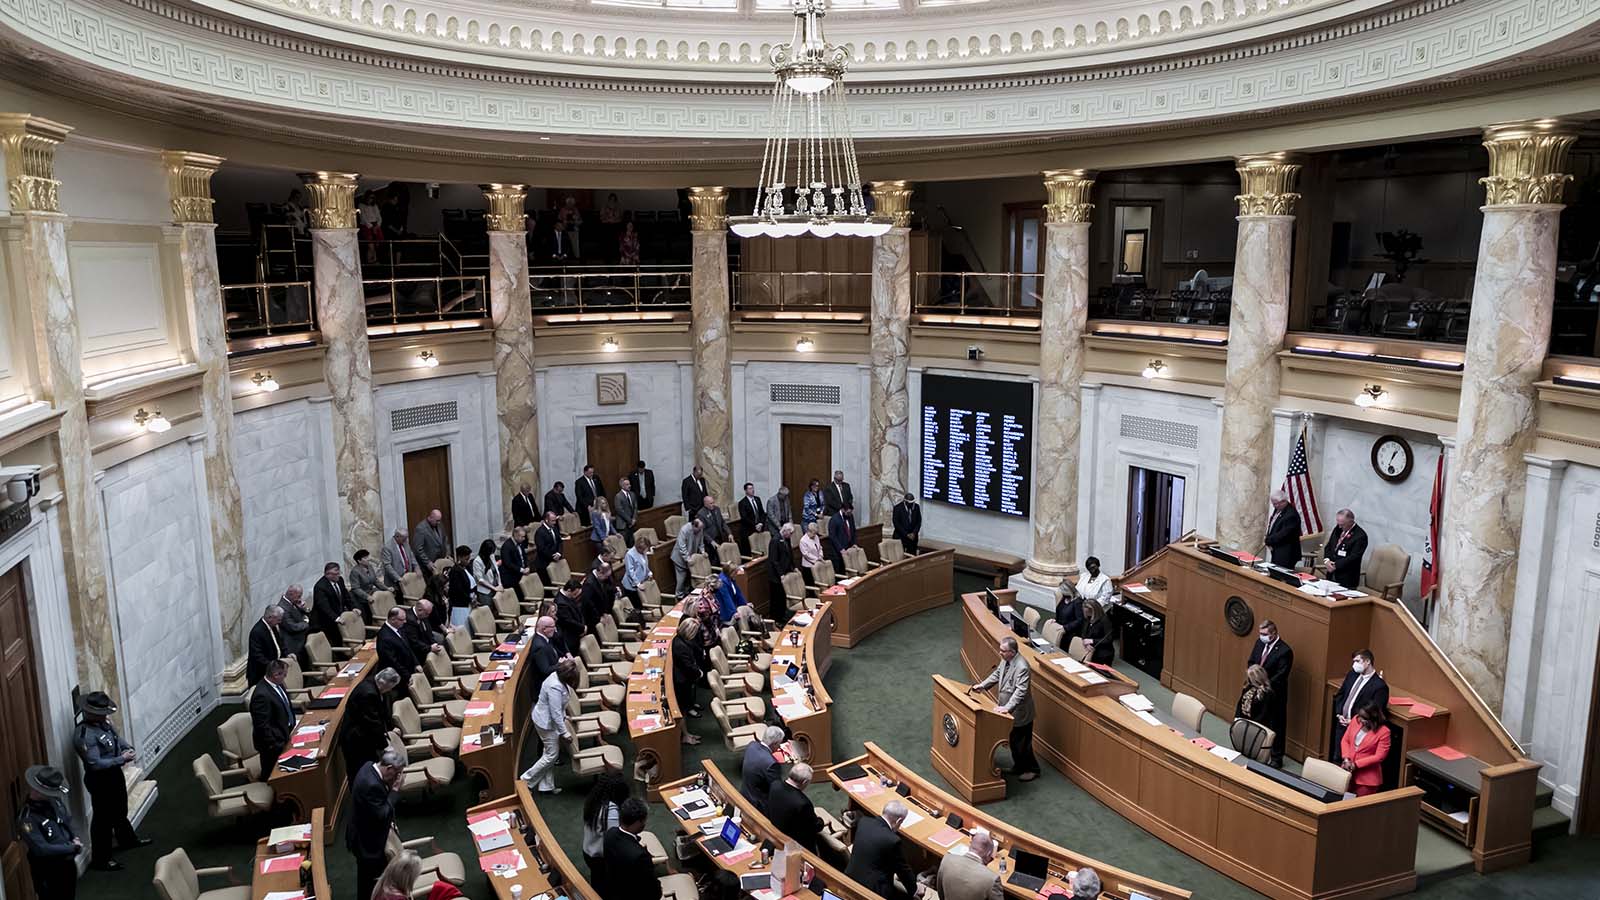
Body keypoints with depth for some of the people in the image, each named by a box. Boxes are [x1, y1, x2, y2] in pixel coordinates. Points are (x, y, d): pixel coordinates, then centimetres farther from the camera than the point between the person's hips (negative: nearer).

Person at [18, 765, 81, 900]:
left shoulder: (54, 802, -4)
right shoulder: (27, 819, -27)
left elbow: (68, 823, 11)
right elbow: (41, 850, -31)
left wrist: (76, 839, -8)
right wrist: (73, 848, -22)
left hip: (68, 864, 7)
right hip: (49, 874, -7)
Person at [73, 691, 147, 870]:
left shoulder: (102, 722, -3)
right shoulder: (84, 735, -30)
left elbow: (116, 736, 14)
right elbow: (95, 764, -31)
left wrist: (127, 747, -5)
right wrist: (122, 759, -26)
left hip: (114, 774, 9)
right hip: (100, 780, -9)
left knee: (120, 810, 27)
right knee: (103, 818, 5)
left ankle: (127, 840, 48)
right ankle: (101, 858, 20)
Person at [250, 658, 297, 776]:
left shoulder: (277, 684, -1)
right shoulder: (262, 694, -28)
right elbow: (262, 725, -25)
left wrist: (292, 726, 10)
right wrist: (274, 746, -21)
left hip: (285, 734, 9)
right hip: (274, 742, -9)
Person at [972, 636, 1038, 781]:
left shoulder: (1021, 667, -30)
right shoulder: (1005, 660, -3)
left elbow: (1020, 691, -33)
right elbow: (996, 674, 15)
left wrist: (1007, 707, -37)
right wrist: (982, 685, 8)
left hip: (1019, 713, -8)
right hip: (1009, 711, 8)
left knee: (1022, 743, 7)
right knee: (1013, 741, 22)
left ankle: (1032, 769, 26)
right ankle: (1018, 766, 39)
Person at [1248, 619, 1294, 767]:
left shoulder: (1285, 651, -20)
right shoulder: (1259, 643, 2)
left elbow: (1280, 676, -20)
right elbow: (1250, 662, 12)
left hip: (1275, 695, -6)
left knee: (1276, 727, 8)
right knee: (1259, 723, 18)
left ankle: (1277, 759, 20)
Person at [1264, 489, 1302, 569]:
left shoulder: (1291, 515, -21)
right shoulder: (1278, 509, 9)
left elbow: (1283, 534, -22)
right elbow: (1272, 527, 18)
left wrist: (1267, 541, -11)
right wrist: (1268, 540, 1)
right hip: (1276, 550, 9)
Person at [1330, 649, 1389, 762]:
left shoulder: (1380, 685, -15)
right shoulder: (1352, 674, 7)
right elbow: (1339, 695, 15)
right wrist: (1339, 714, 1)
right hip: (1341, 724, 7)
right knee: (1336, 759, 14)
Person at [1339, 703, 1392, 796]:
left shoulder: (1383, 732, -16)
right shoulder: (1356, 720, -2)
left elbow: (1379, 756, -15)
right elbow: (1345, 740, 4)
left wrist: (1356, 764, -16)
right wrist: (1346, 759, -11)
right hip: (1348, 771, 5)